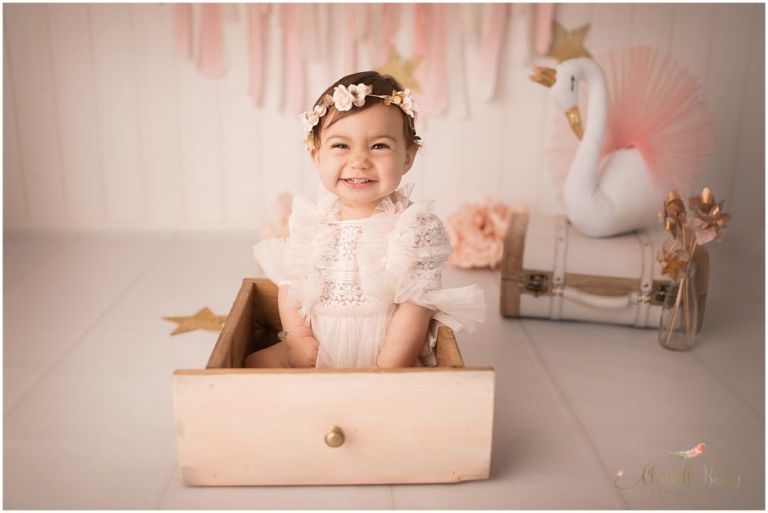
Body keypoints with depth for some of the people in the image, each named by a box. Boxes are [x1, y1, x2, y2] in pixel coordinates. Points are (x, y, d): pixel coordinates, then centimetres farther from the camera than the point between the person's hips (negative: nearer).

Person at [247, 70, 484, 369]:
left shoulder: (416, 227, -13)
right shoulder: (309, 221, 0)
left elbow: (416, 305, -15)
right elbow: (289, 283, 6)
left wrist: (389, 366, -20)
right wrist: (298, 338, -8)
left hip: (382, 352, -4)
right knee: (256, 363, -3)